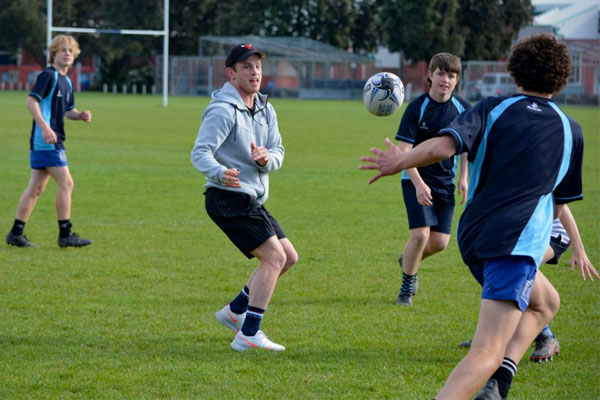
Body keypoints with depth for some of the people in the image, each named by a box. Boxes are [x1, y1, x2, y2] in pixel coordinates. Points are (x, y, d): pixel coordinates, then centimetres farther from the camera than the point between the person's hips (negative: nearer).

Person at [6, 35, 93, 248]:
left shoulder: (66, 81, 18)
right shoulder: (48, 75, -10)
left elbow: (68, 110, 27)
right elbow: (31, 101, -18)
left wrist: (81, 115, 5)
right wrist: (45, 127, -25)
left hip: (53, 140, 9)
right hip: (46, 140, -9)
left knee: (36, 187, 9)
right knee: (66, 183, -8)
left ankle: (16, 233, 11)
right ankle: (65, 235, -4)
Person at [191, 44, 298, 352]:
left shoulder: (265, 110, 12)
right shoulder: (223, 110, -15)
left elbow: (278, 152, 9)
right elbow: (200, 152, -23)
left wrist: (266, 158, -16)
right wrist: (220, 173, -45)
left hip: (253, 200, 9)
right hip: (229, 199, -9)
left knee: (288, 257, 12)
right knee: (275, 257, -17)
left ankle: (235, 311, 21)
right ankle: (248, 336, -17)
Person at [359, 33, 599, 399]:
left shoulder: (493, 109, 6)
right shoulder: (570, 130, 6)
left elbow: (442, 146, -12)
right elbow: (559, 206, 14)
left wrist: (398, 162, 3)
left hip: (474, 236, 5)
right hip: (517, 243, -4)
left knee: (547, 301, 29)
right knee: (487, 354, -12)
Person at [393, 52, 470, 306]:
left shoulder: (462, 108, -2)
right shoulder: (417, 108, -15)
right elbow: (404, 150, -17)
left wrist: (464, 178, 5)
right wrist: (419, 184, -26)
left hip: (445, 182, 4)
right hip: (416, 180, -4)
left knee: (440, 242, -1)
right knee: (420, 234, -17)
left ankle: (408, 260, 33)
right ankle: (407, 287, 4)